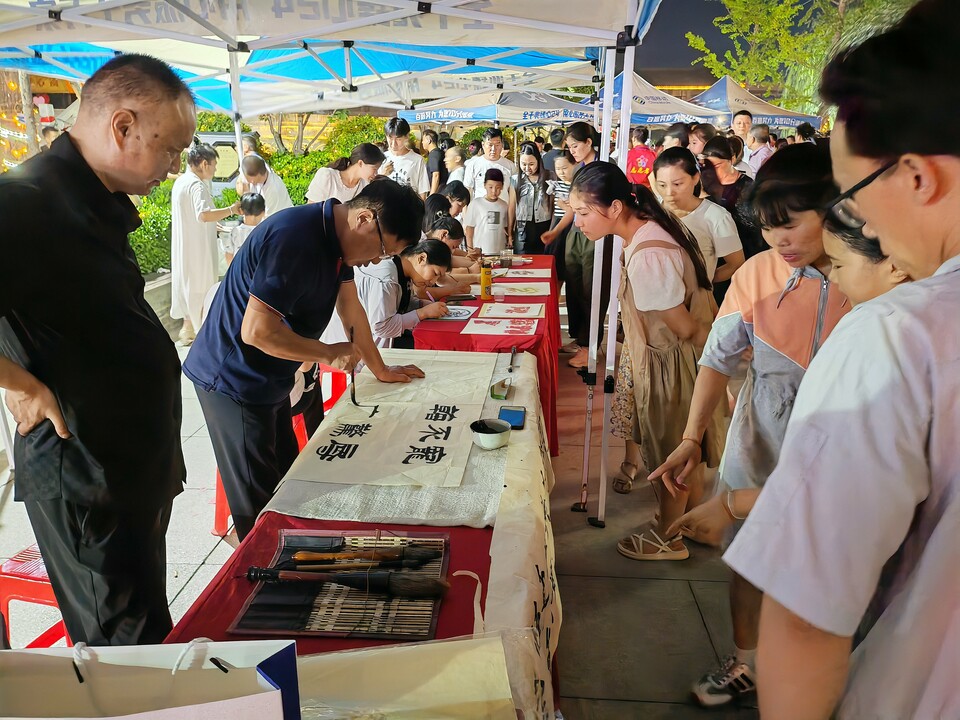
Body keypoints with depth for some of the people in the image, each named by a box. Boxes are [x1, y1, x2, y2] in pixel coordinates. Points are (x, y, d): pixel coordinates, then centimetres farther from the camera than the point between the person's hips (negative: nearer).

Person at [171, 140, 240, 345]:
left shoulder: (181, 181, 10)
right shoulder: (196, 185, -21)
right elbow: (204, 214, -37)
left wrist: (213, 226, 25)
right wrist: (231, 209, -32)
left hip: (184, 246, 9)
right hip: (196, 248, -9)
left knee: (188, 284, 20)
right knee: (198, 288, 3)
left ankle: (188, 328, 32)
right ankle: (196, 330, 14)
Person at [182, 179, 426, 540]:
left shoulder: (337, 236, 1)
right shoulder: (296, 239, -29)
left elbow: (350, 306, 11)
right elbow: (256, 331, -31)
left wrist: (381, 370, 14)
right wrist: (329, 354, -19)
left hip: (269, 381, 9)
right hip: (233, 381, -9)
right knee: (258, 504, 1)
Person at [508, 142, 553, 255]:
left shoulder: (548, 178, -1)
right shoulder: (516, 180, 3)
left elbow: (553, 204, 1)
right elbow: (512, 207, 7)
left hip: (544, 228, -1)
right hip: (523, 229, 1)